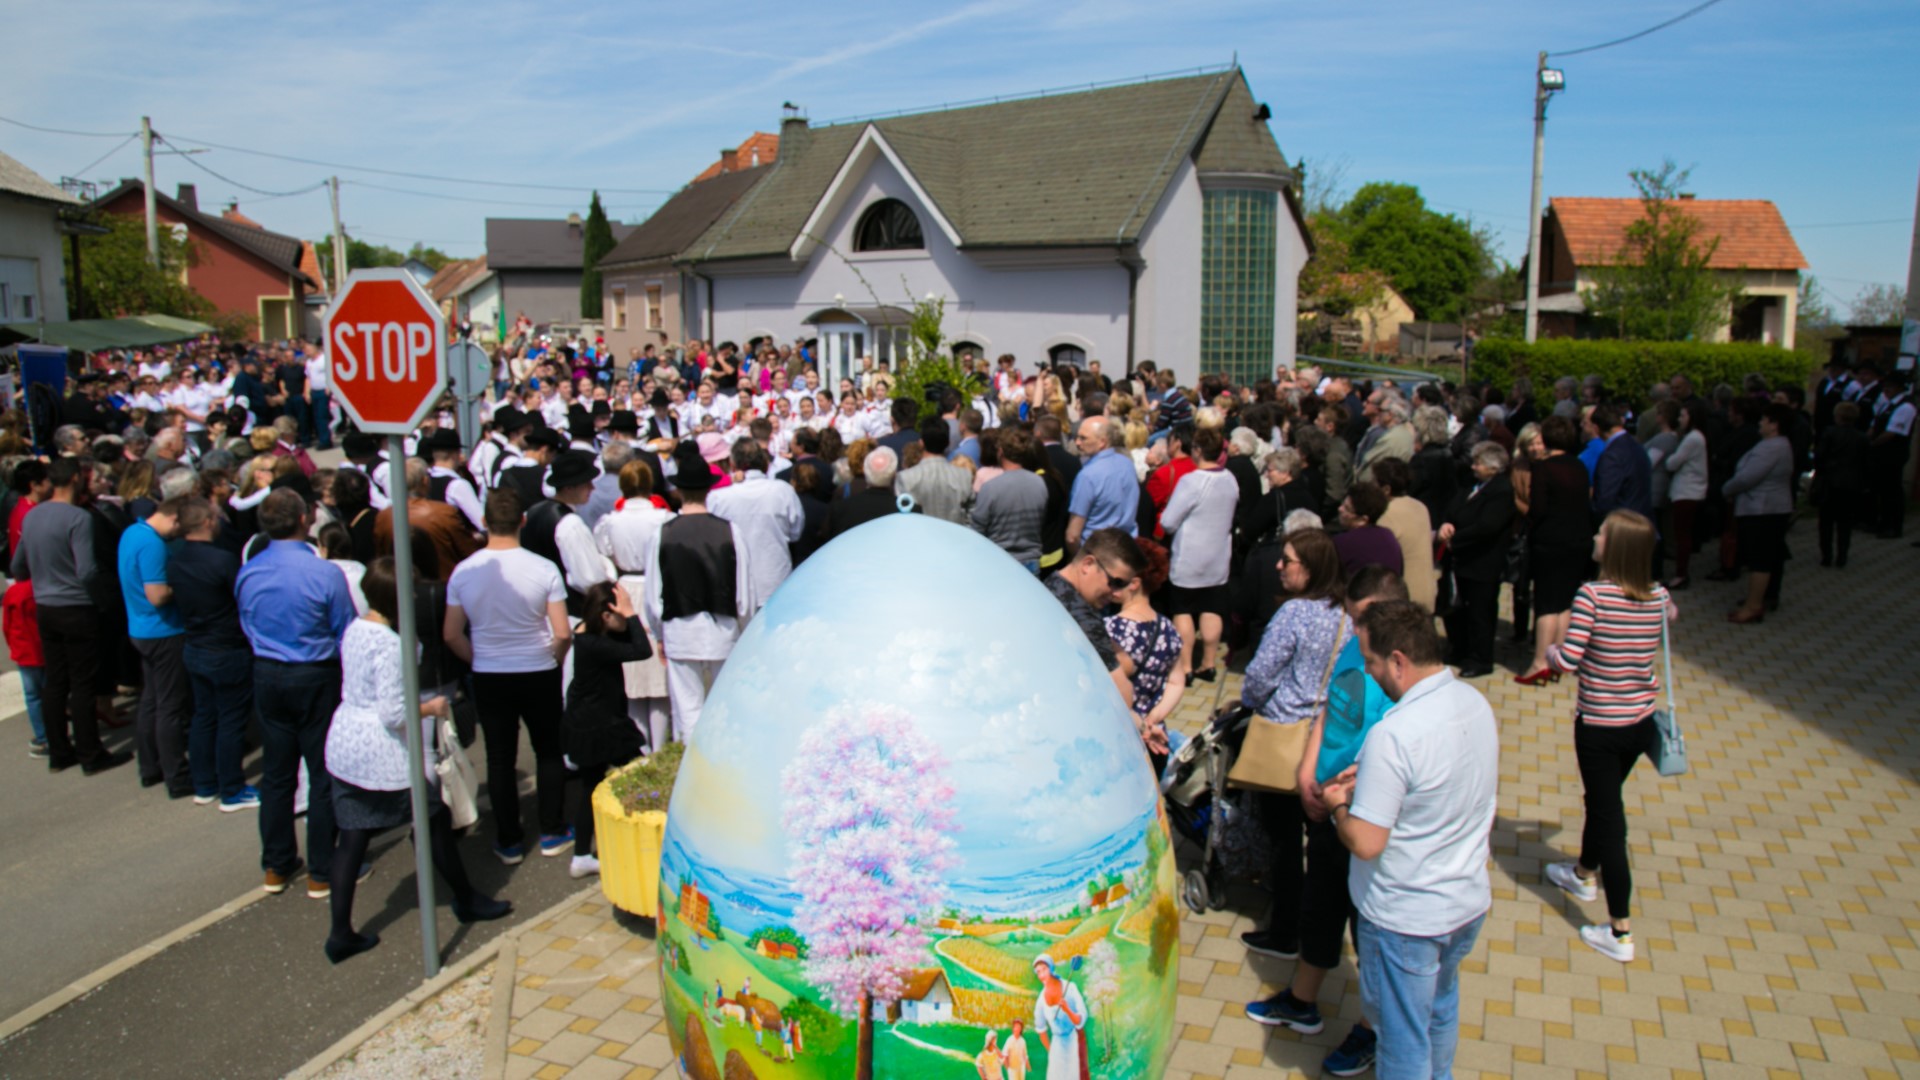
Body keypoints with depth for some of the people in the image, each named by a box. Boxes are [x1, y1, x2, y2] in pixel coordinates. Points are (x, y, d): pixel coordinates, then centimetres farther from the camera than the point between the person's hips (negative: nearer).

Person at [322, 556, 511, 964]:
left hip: (345, 746, 8)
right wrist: (432, 708, -9)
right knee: (436, 820, 12)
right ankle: (466, 900, 29)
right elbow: (394, 714, -25)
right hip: (384, 753, -8)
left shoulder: (354, 630, 3)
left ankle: (341, 934, 16)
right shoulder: (389, 644, -24)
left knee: (352, 839, 11)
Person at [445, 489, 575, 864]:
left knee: (500, 758, 12)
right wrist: (553, 661, 5)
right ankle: (552, 833, 22)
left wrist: (480, 660, 14)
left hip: (488, 678, 1)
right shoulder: (543, 569, -14)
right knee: (548, 752, 16)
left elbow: (451, 635, -2)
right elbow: (563, 633, -14)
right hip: (539, 675, -1)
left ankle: (509, 841, 21)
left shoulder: (463, 572, -8)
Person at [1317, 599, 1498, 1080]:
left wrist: (1336, 805, -10)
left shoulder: (1394, 735, -31)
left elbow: (1366, 843, -29)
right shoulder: (1476, 703, -5)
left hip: (1405, 918, -8)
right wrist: (1370, 778, 5)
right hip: (1470, 900, 8)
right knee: (1441, 1008, 31)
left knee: (1402, 1035, 13)